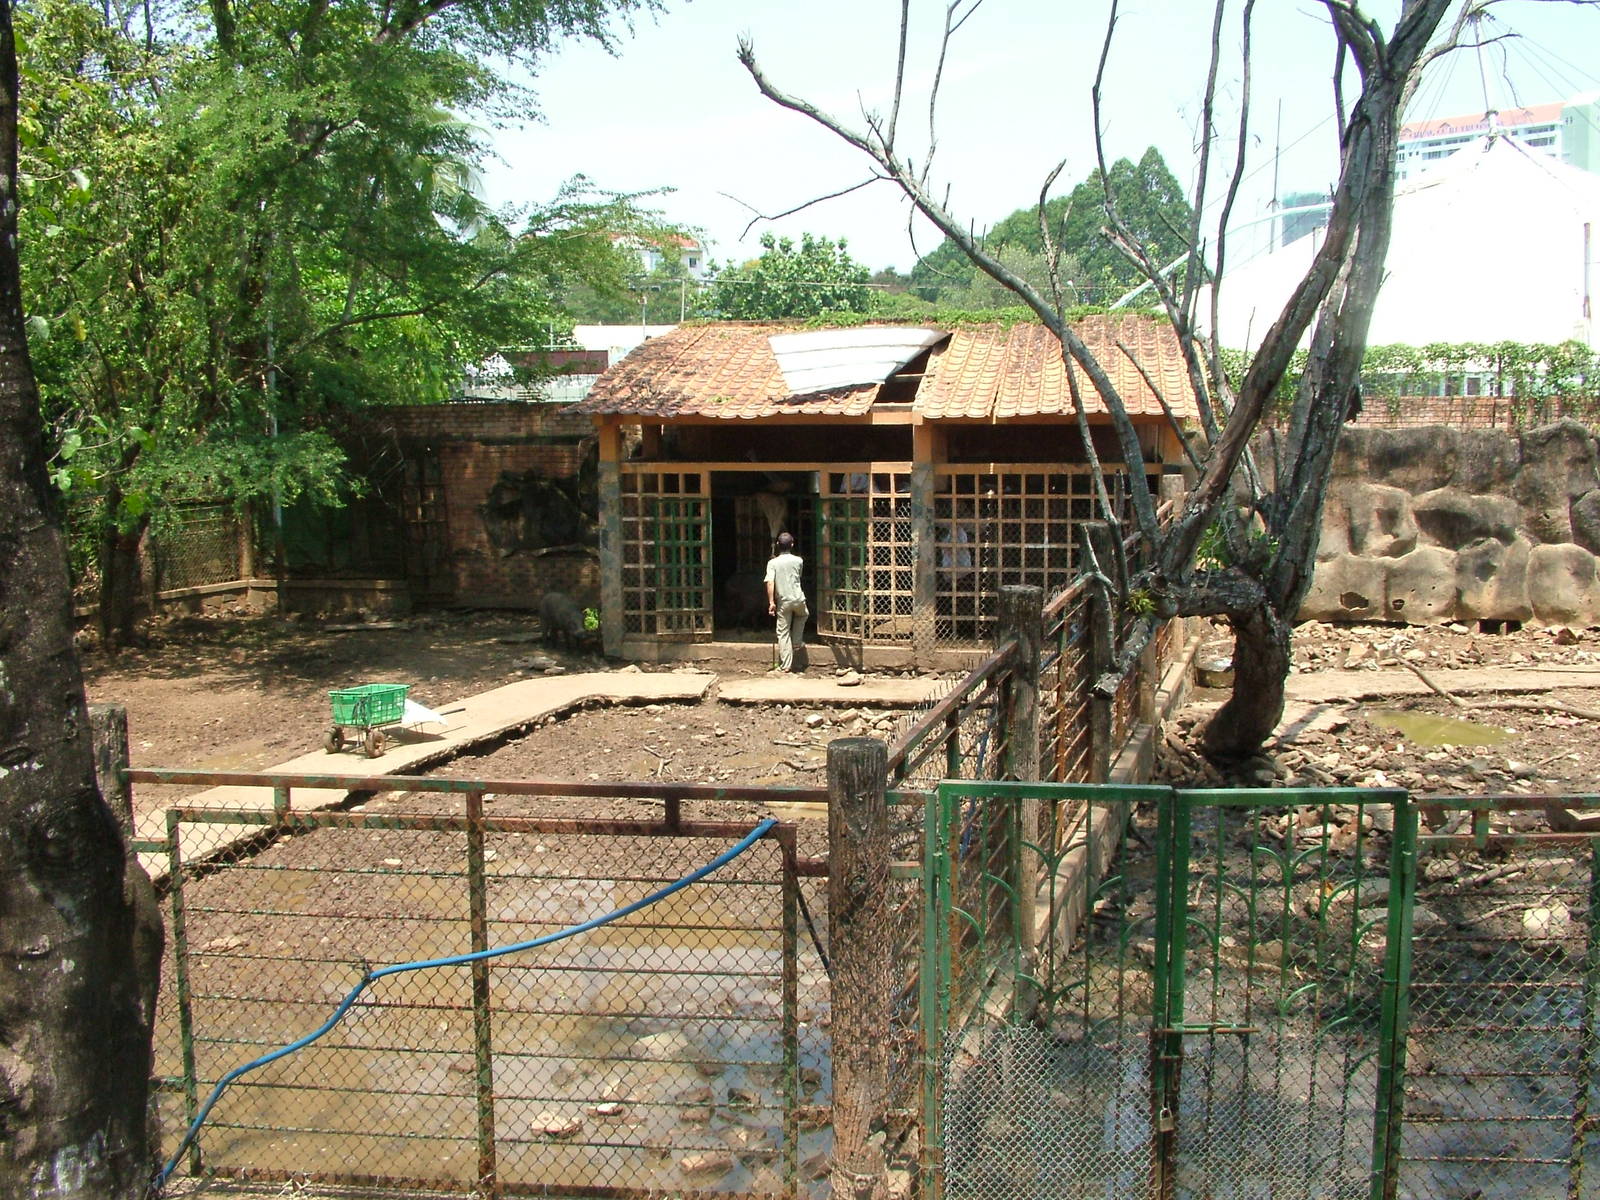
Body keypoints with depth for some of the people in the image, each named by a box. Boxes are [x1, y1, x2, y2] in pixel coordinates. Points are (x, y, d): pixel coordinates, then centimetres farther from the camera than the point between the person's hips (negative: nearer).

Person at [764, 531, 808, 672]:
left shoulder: (772, 563, -5)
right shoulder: (797, 560, 0)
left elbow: (770, 582, -17)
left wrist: (771, 602, -14)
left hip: (783, 602, -1)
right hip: (798, 599, 1)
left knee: (783, 633, 5)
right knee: (803, 615, 35)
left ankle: (786, 665, 5)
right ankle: (797, 643, 28)